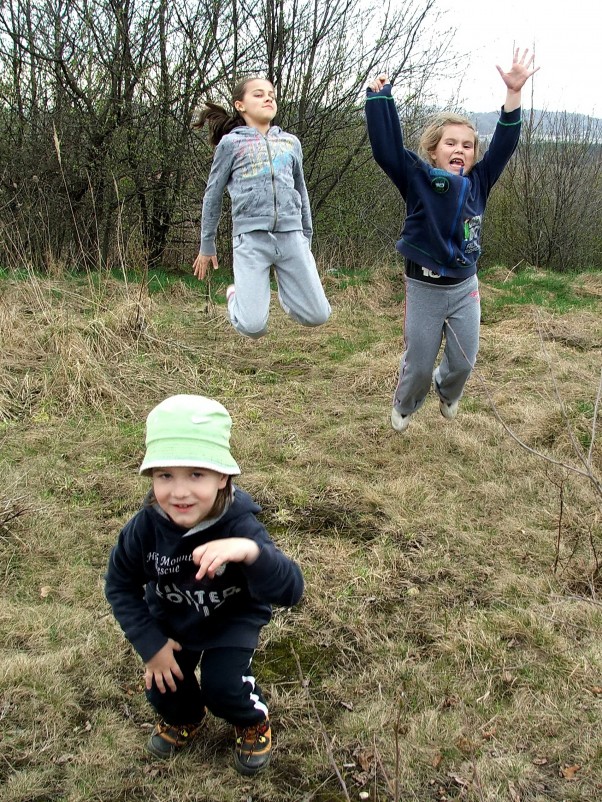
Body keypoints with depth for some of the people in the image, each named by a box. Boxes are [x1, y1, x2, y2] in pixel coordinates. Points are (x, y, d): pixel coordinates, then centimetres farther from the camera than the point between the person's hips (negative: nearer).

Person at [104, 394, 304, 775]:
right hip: (171, 619, 3)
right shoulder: (145, 527, -27)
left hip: (233, 619, -3)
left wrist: (252, 552, -68)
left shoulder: (239, 526, -36)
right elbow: (121, 586, -8)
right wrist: (150, 643, -14)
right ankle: (184, 717, 34)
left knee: (223, 687, -19)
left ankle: (254, 720, 18)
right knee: (163, 689, -5)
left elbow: (291, 590, -48)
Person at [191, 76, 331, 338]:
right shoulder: (231, 143, 7)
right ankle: (236, 296, 22)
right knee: (253, 326, -13)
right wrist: (206, 247, 14)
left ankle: (286, 292, 31)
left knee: (317, 316, -2)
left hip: (291, 235, 4)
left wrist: (307, 237, 27)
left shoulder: (290, 142, 18)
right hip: (251, 238, -3)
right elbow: (213, 196, 12)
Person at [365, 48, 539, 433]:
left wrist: (513, 92, -14)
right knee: (419, 364, 7)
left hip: (465, 287, 3)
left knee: (464, 361, 9)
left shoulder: (478, 183, 0)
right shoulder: (416, 179, -9)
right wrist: (380, 95, -20)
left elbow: (504, 144, -5)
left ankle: (447, 392, 45)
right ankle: (404, 406, 40)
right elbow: (387, 146, -16)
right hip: (424, 288, -3)